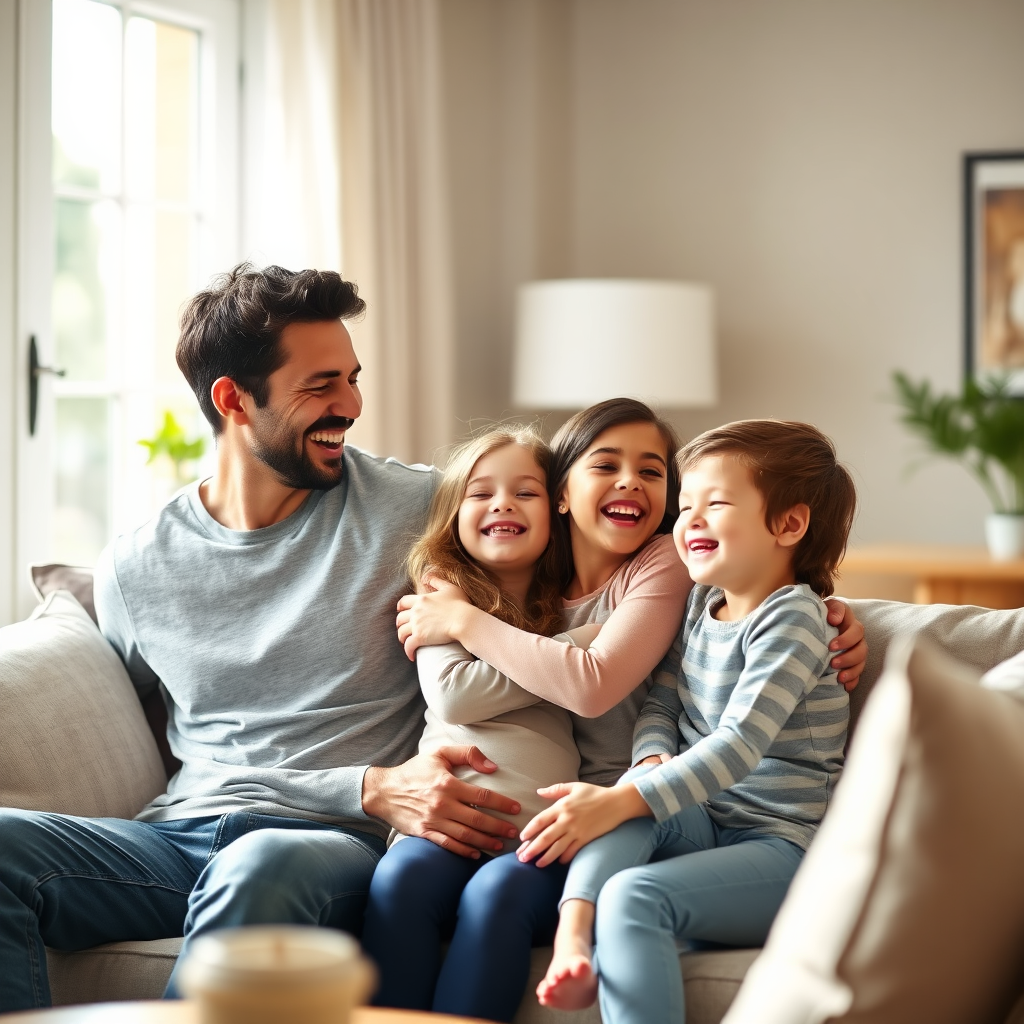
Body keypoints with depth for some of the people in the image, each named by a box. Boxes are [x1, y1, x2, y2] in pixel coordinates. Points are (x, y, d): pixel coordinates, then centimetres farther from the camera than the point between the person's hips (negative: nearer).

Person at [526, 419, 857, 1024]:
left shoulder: (791, 617, -14)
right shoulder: (702, 605, 13)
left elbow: (738, 746, -24)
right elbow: (661, 703, 13)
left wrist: (621, 802, -30)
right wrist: (653, 761, -12)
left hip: (785, 847, -8)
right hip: (708, 826, 8)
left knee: (634, 895, -30)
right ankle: (573, 936, -35)